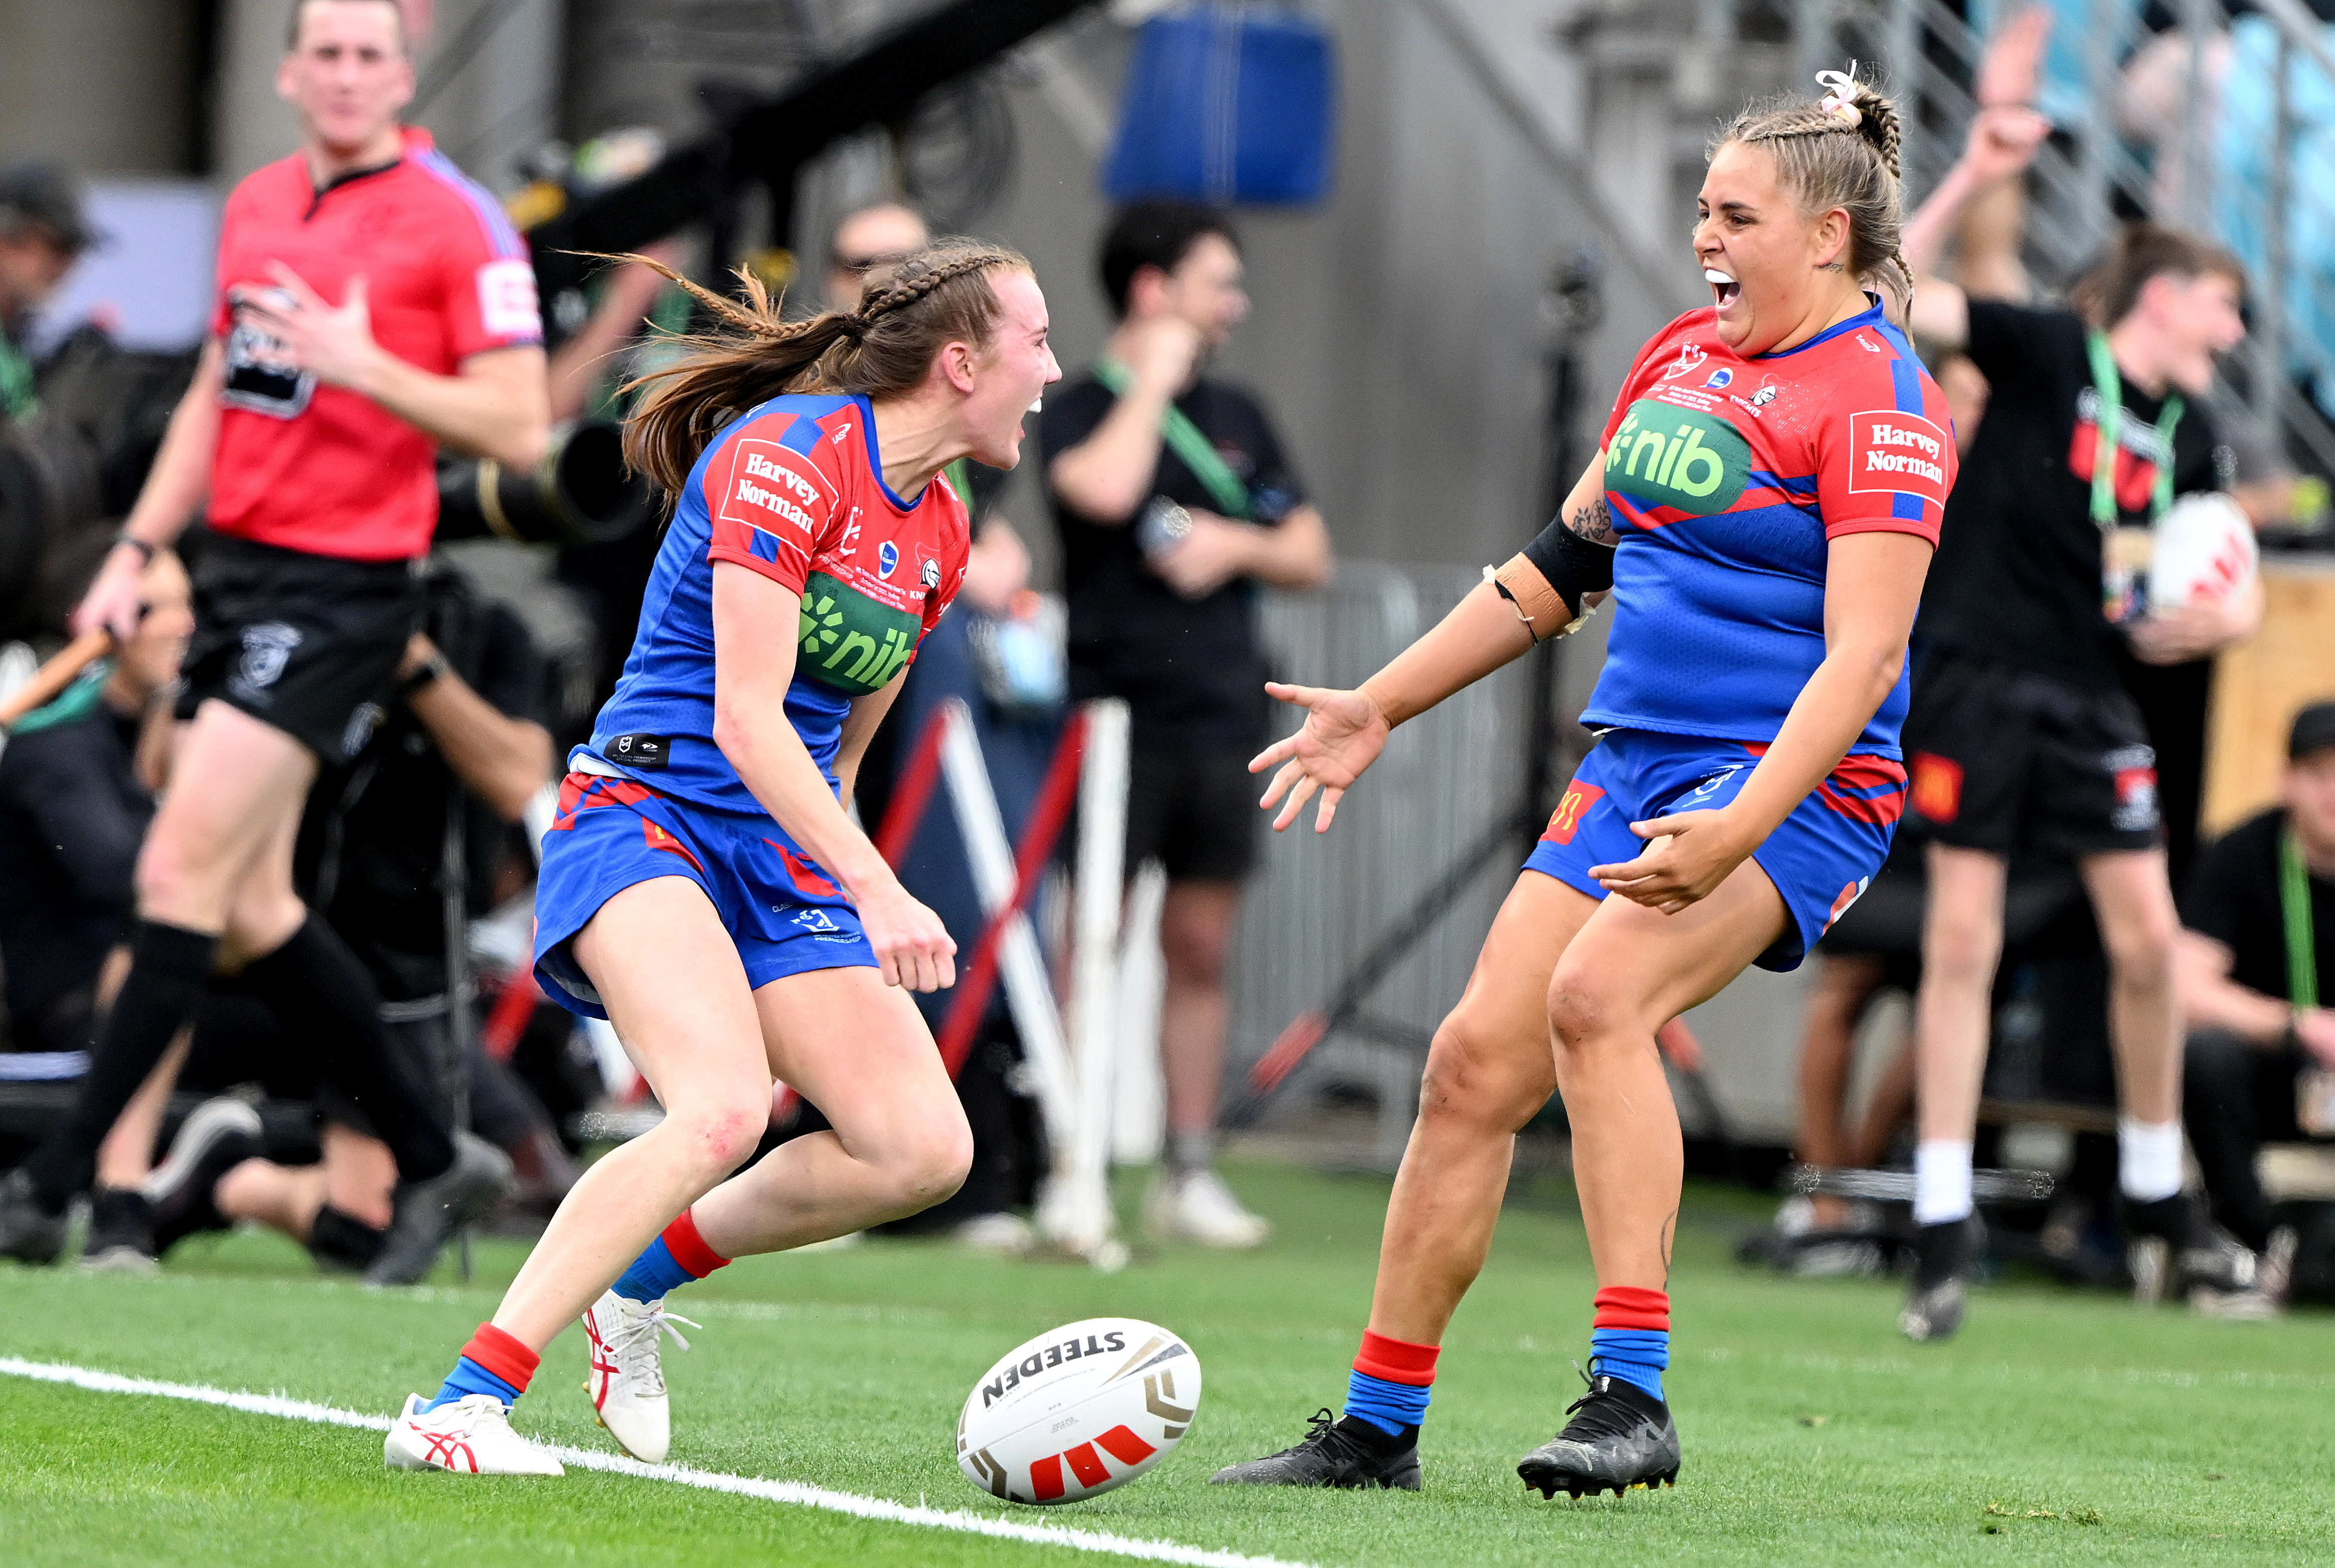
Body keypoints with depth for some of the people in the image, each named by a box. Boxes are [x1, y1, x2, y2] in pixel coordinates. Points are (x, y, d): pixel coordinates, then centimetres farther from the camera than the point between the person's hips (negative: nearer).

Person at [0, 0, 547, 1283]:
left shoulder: (458, 225, -8)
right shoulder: (254, 207, 13)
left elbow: (518, 431, -12)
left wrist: (364, 364, -21)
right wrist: (137, 550, 16)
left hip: (343, 588, -8)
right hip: (240, 571, 8)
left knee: (182, 875, -12)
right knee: (252, 909, 8)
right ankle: (436, 1163, 21)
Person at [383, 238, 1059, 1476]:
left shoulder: (938, 536, 14)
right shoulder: (786, 454, -13)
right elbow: (745, 715, -21)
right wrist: (877, 893, -28)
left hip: (784, 861, 8)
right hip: (648, 813, -8)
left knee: (925, 1150, -8)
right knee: (724, 1111, -31)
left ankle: (642, 1276, 14)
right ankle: (462, 1407, -30)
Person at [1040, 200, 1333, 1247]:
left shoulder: (1237, 417, 16)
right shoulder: (1081, 409, -1)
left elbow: (1311, 556, 18)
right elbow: (1103, 490, -24)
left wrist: (1238, 543, -3)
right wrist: (1153, 381, -10)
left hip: (1222, 723, 6)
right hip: (1116, 714, -6)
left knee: (1201, 953, 8)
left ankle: (1191, 1175, 12)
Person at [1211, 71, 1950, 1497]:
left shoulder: (1877, 394, -11)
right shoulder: (1683, 356, 14)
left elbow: (1863, 656, -20)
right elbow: (1562, 565, 25)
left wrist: (1739, 829, -31)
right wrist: (1380, 708, 25)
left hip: (1797, 787, -8)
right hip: (1632, 771, 8)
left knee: (1597, 993, -31)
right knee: (1475, 1062, -2)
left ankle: (1632, 1396, -31)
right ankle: (1377, 1430, 9)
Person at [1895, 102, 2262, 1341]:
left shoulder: (2186, 438, 9)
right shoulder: (2046, 353, -7)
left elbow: (2222, 589, 14)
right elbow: (1894, 298, -18)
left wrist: (2221, 618, -9)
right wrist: (1971, 179, -26)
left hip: (2088, 700, 5)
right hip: (1976, 673, -5)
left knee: (2147, 938, -1)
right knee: (1962, 939, -6)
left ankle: (2157, 1191, 18)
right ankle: (1944, 1229, -2)